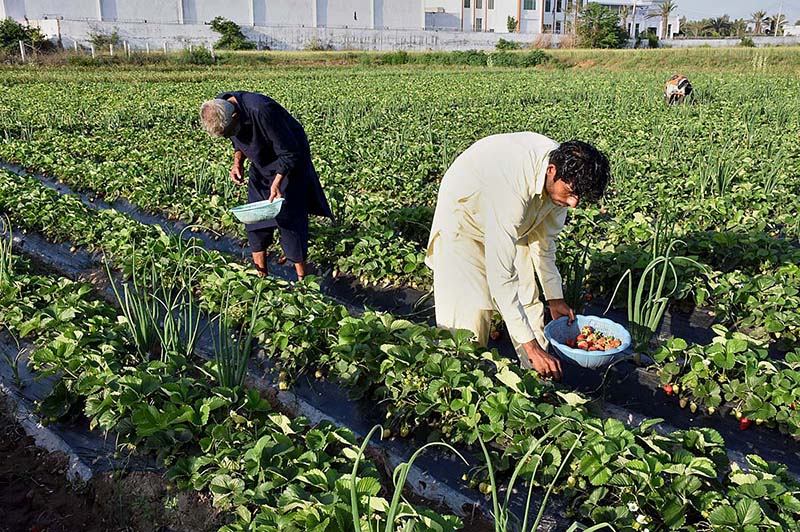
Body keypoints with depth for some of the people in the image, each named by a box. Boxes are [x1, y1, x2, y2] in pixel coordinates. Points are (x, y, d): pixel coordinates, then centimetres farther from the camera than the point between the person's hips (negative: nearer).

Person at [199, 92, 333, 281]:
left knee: (289, 217, -9)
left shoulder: (261, 111, -36)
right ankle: (259, 272, 17)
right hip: (262, 164, 7)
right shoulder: (219, 109, -13)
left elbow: (289, 152, -27)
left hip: (289, 163, -7)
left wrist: (277, 182, -33)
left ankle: (301, 277, 2)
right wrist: (238, 162, -11)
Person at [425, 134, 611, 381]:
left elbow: (544, 238, -2)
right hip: (464, 219, -6)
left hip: (513, 223, 7)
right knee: (471, 308, -15)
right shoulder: (513, 187, -44)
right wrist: (530, 345, -41)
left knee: (528, 302, 4)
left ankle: (541, 380, 16)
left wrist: (555, 298, 2)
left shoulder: (565, 172, -19)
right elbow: (501, 277, -43)